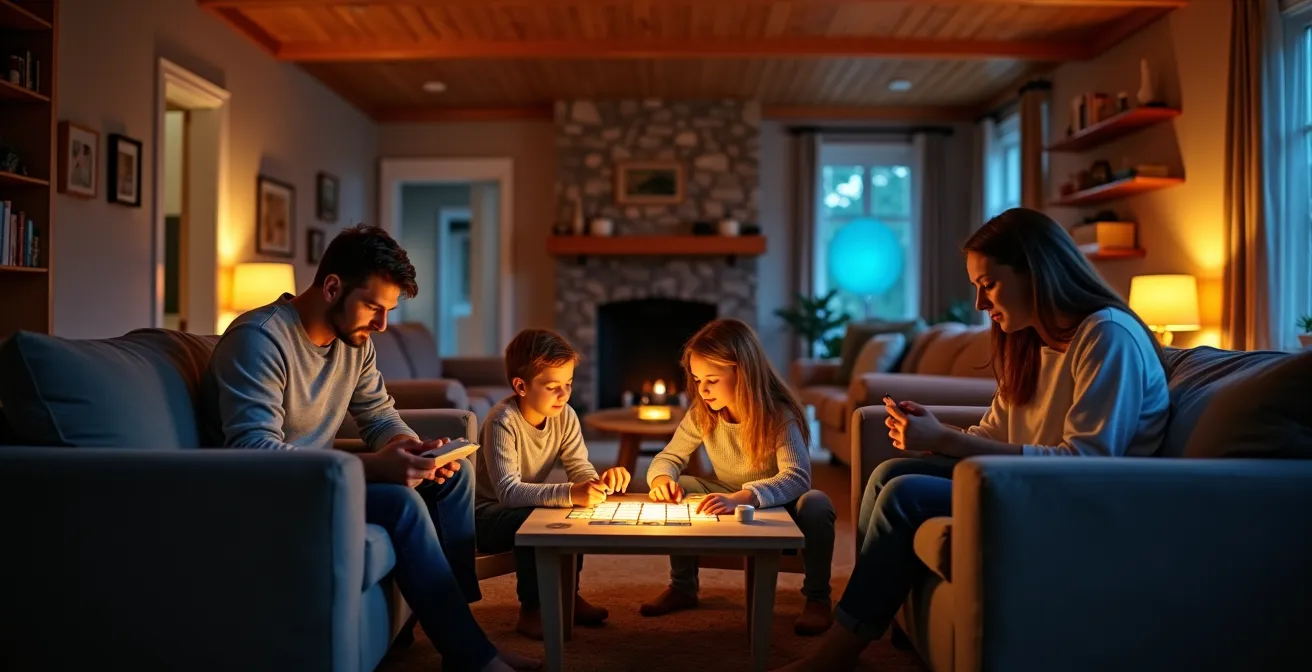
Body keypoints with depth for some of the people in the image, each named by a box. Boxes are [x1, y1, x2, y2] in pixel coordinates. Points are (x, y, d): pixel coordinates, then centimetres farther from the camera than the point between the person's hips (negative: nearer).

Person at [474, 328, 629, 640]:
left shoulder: (565, 415, -8)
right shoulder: (503, 422, -28)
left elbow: (580, 469, -7)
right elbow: (508, 491, -37)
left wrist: (601, 480, -32)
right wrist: (569, 494, -47)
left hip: (528, 505, 7)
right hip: (484, 514, -7)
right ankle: (531, 611, -16)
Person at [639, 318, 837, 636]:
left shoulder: (780, 416, -27)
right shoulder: (701, 415, -13)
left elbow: (797, 477, -40)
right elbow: (669, 457, -4)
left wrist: (740, 498, -57)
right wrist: (661, 478, -31)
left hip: (776, 505, -4)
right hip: (729, 502, 4)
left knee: (815, 503, -35)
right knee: (676, 488, -16)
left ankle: (817, 598, -13)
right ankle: (683, 587, 0)